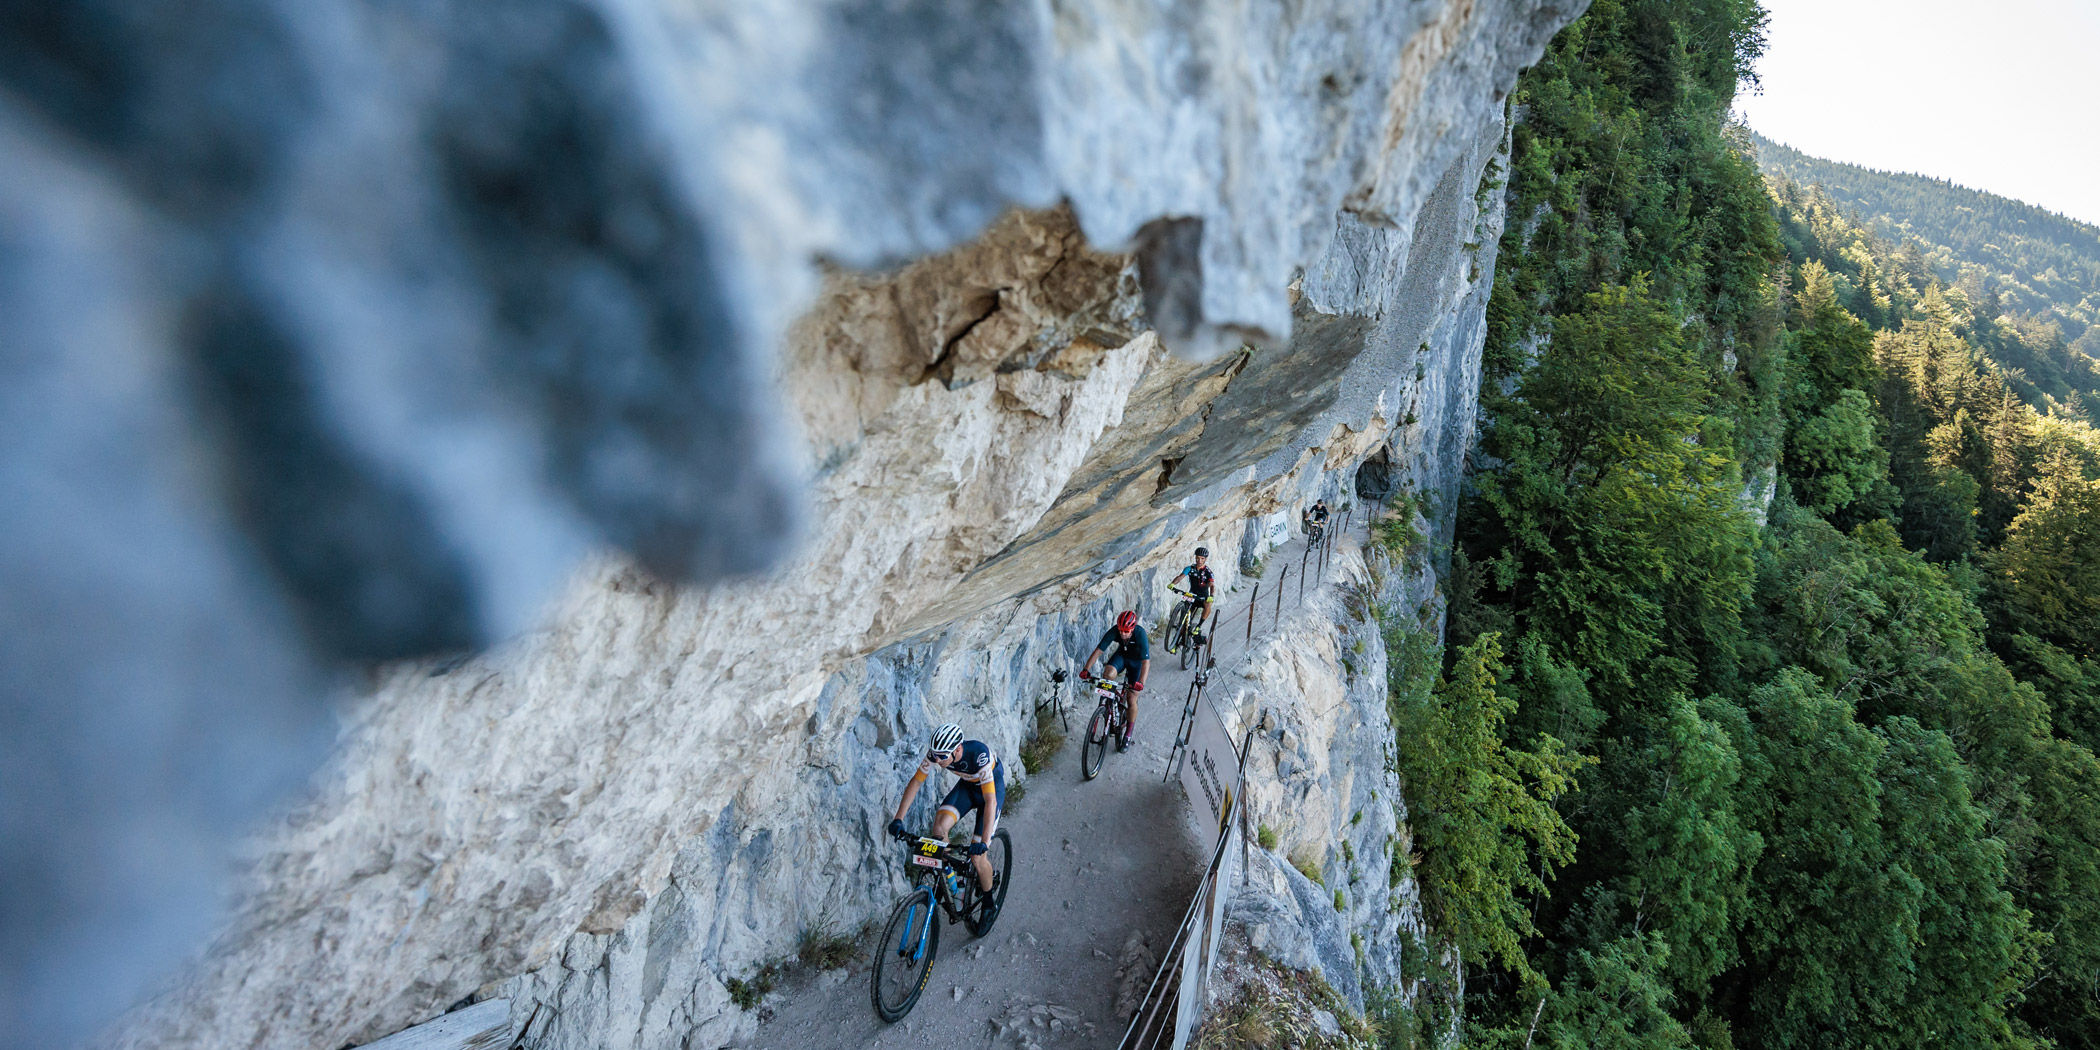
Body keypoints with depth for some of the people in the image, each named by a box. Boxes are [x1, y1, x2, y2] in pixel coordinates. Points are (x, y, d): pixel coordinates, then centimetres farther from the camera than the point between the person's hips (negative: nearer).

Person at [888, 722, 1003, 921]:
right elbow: (916, 781, -15)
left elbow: (990, 801, -41)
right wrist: (898, 819, -22)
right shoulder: (936, 753, -26)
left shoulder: (979, 754, -40)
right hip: (967, 785, 5)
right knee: (939, 827, -21)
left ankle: (989, 902, 16)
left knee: (976, 856, -11)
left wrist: (984, 842, -48)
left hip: (992, 787, -5)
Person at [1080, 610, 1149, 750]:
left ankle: (1128, 734, 11)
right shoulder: (1114, 631, -28)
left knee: (1131, 699, -9)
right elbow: (1098, 650, -27)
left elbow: (1146, 661, -40)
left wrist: (1141, 683, -53)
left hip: (1137, 661, -3)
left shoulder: (1140, 634, -36)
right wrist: (1086, 669, -38)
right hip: (1122, 655, 3)